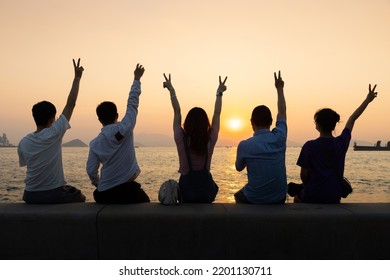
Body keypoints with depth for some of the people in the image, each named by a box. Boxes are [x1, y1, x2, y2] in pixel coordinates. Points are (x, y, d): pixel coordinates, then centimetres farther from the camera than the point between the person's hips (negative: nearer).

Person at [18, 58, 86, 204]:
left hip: (31, 196, 4)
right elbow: (70, 104, -12)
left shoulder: (23, 142, -4)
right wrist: (77, 78, -6)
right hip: (56, 195, -4)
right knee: (80, 198, 26)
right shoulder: (54, 133, -16)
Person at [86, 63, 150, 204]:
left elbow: (91, 171, -1)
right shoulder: (125, 129, -9)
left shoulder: (95, 143, -2)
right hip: (128, 190, -2)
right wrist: (137, 79, 12)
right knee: (145, 202, 24)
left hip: (104, 195, 3)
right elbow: (132, 104, 2)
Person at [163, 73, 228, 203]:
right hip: (206, 191, 1)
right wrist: (219, 92, 14)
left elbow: (177, 113, -1)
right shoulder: (210, 140, -11)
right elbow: (217, 114, 2)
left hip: (186, 191, 0)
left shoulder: (181, 139, -13)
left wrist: (171, 90, 10)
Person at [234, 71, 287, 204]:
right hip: (279, 198, 3)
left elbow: (239, 168, 3)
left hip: (254, 199, -2)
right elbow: (282, 112, 9)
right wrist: (280, 88, 23)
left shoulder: (244, 145, -18)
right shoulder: (279, 138, -11)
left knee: (238, 196, 32)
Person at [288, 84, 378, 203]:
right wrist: (368, 100, 22)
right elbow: (352, 119, 8)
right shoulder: (342, 143, -7)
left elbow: (304, 175, -12)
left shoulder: (309, 146, -17)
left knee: (297, 198, 28)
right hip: (334, 198, 4)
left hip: (313, 197, -4)